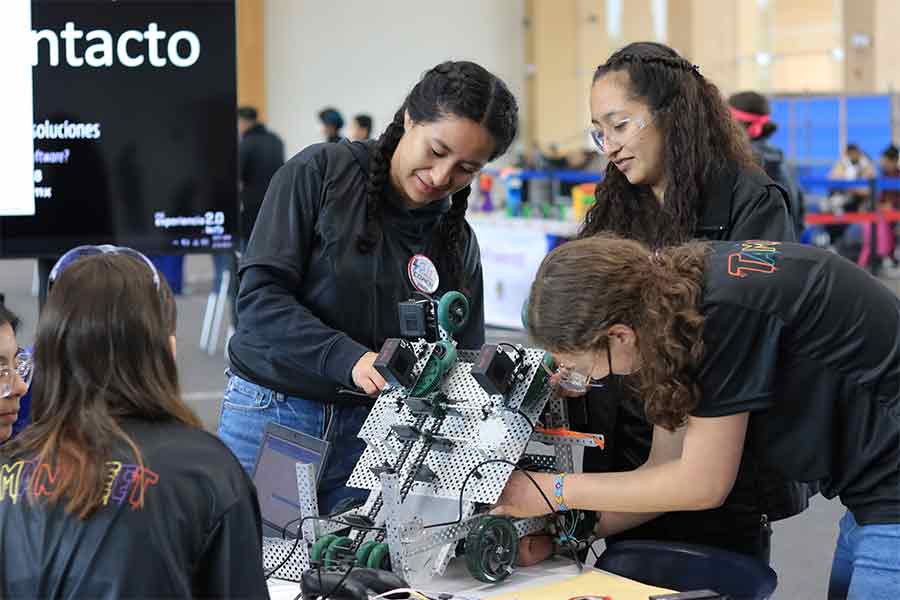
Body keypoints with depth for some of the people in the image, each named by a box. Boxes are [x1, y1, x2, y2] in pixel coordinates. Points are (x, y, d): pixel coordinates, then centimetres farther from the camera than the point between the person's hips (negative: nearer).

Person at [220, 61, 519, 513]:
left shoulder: (457, 240, 6)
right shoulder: (320, 172, -6)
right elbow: (260, 294, -14)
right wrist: (349, 358, -27)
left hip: (370, 433, 3)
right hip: (272, 415, -3)